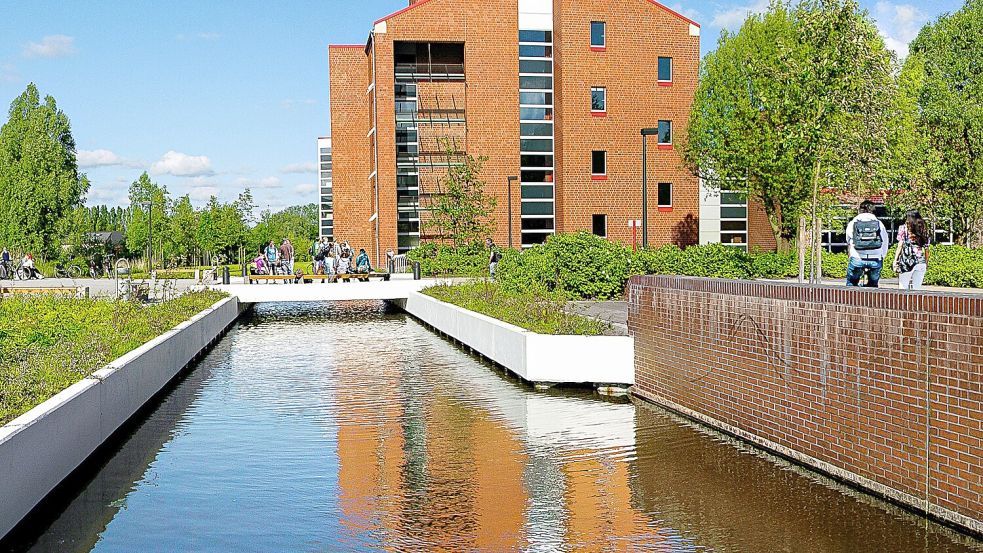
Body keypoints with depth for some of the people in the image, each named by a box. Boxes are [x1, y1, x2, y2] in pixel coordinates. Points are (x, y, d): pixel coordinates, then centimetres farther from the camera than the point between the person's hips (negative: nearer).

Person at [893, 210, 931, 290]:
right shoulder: (924, 230, 15)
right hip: (921, 261, 3)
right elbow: (926, 248, 12)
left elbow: (900, 245, -2)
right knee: (917, 288, 5)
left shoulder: (903, 228, 6)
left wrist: (895, 261, -2)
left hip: (907, 260, -3)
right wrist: (927, 263, 19)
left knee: (903, 288, -3)